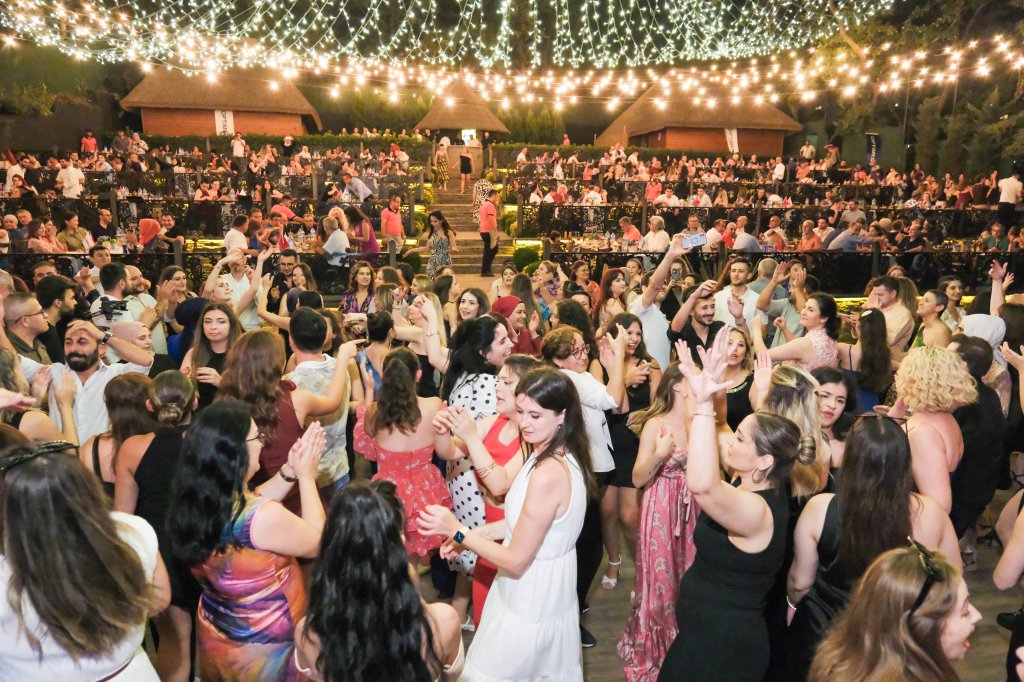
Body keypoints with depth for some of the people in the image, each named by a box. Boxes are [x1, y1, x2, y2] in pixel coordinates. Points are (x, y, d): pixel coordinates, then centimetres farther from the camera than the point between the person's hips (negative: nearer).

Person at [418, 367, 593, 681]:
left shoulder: (548, 474, -32)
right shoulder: (563, 456, 0)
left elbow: (516, 561, -25)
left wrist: (457, 531, -20)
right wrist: (474, 533, -1)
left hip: (529, 602, -9)